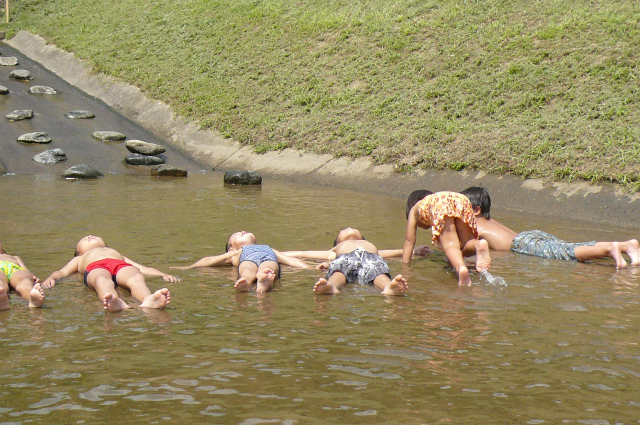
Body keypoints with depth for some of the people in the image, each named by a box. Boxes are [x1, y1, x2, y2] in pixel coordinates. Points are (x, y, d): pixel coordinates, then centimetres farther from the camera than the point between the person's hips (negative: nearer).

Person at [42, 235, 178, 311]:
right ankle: (115, 302, -74)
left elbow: (144, 269, 35)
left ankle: (148, 300, -71)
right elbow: (62, 272, 30)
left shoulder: (117, 253, 49)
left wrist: (163, 275, 15)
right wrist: (51, 278, 5)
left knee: (136, 278, -38)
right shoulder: (79, 259, 48)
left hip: (122, 266, 1)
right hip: (95, 267, -1)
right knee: (102, 281, -41)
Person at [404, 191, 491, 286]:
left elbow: (410, 240, 33)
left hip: (440, 204, -4)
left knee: (450, 244, -17)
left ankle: (461, 267, -49)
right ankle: (479, 244, -25)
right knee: (466, 244, 11)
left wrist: (405, 264, 39)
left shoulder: (414, 210, 39)